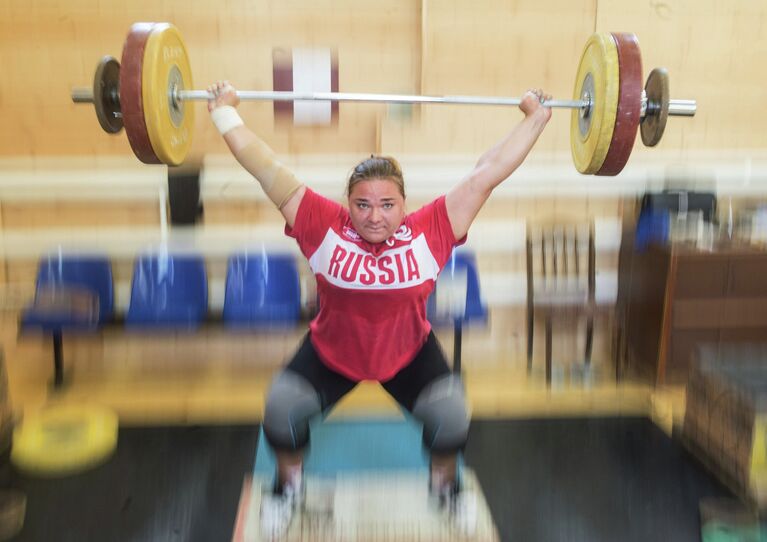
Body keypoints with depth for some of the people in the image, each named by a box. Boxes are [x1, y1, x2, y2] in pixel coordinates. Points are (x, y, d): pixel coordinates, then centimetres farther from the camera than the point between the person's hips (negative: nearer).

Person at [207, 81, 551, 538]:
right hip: (330, 353, 0)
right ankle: (289, 484, 16)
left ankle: (445, 482, 17)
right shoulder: (325, 229, -22)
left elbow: (487, 173, -19)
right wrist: (225, 111, -12)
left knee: (453, 418, -20)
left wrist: (537, 117, -14)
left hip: (410, 354, 0)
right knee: (281, 411, -19)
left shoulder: (428, 234, -22)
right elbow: (268, 169, -18)